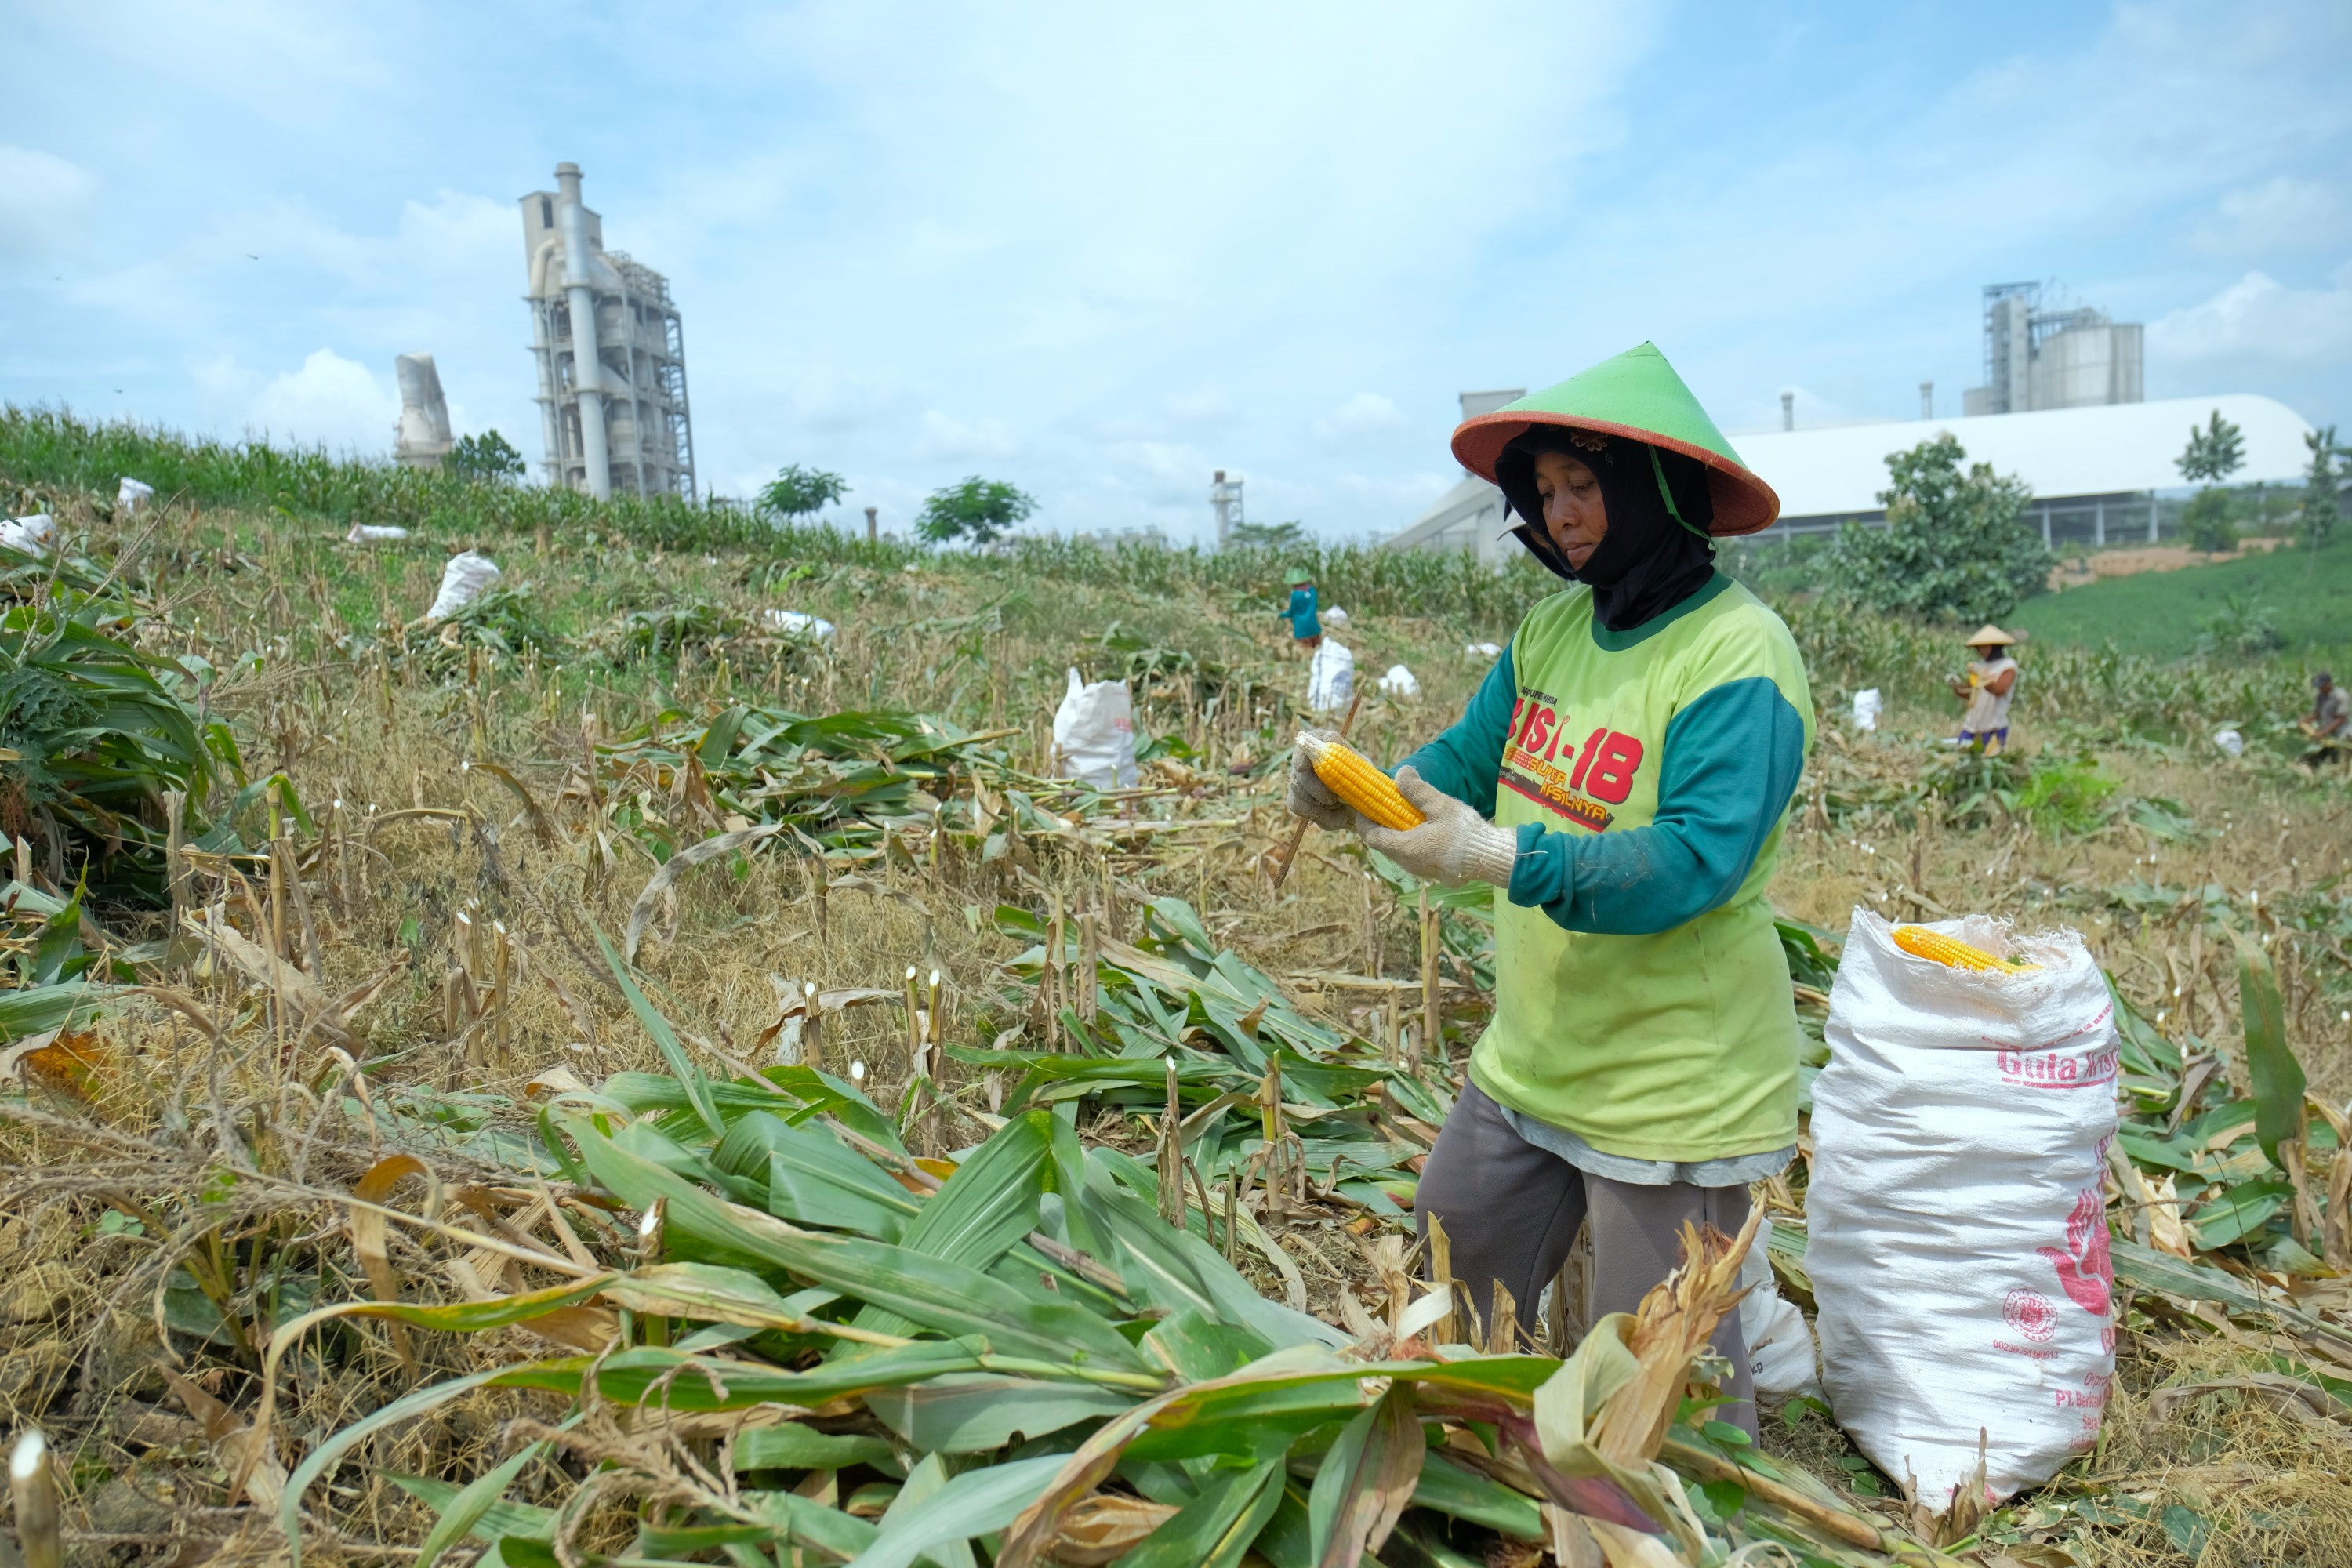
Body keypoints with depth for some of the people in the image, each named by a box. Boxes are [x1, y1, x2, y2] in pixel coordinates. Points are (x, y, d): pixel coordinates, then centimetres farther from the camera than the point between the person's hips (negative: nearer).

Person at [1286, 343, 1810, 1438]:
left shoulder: (1738, 657, -18)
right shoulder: (1555, 626, 5)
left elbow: (1693, 864, -27)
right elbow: (1463, 763, 7)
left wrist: (1502, 861, -36)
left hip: (1674, 1090, -8)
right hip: (1530, 1060, 8)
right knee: (1448, 1305, 21)